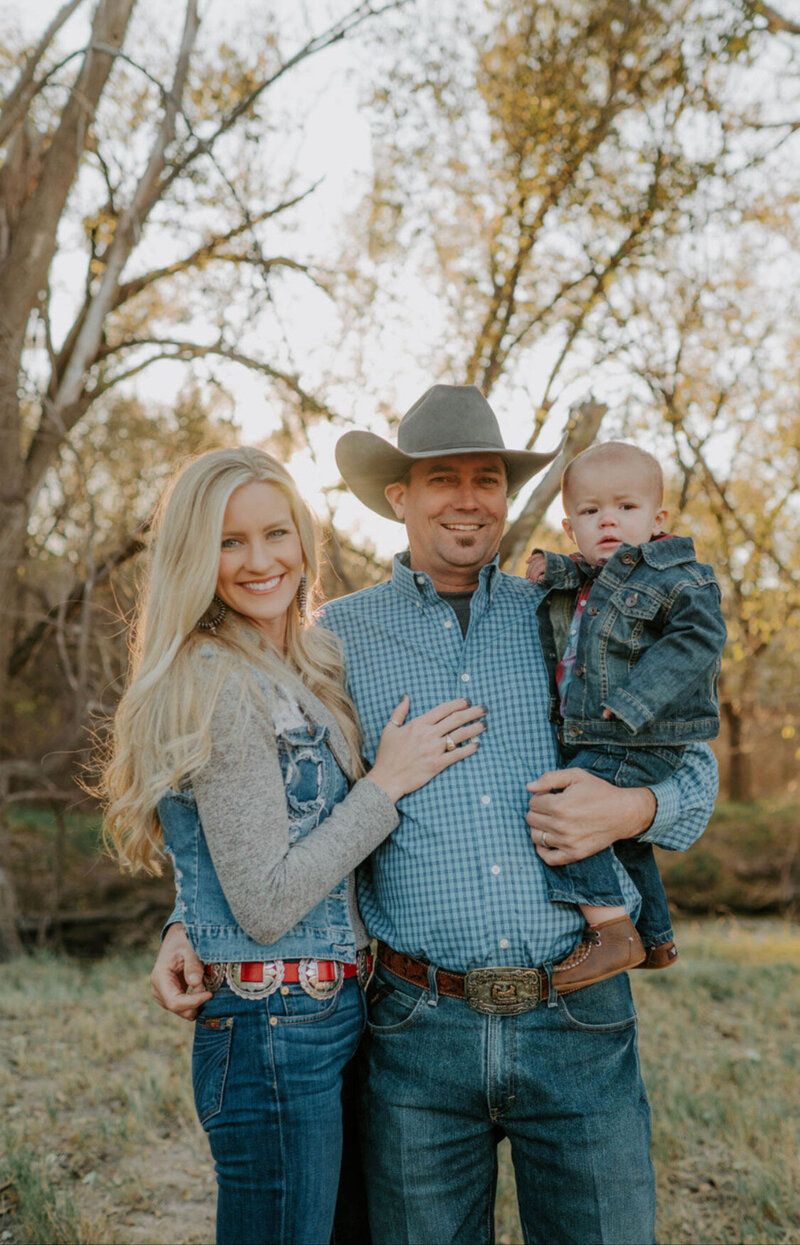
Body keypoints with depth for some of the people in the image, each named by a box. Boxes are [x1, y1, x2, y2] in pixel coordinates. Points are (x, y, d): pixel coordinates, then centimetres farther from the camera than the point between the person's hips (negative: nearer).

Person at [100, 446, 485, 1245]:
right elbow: (265, 906, -20)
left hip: (335, 1018, 9)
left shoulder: (299, 674, 9)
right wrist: (389, 782, -15)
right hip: (275, 1034, -9)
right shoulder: (216, 686, -18)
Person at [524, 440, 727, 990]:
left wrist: (634, 699, -29)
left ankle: (613, 929, -16)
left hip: (639, 744, -10)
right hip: (593, 741, 10)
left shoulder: (678, 576, -11)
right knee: (624, 835, 23)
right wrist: (554, 570, 6)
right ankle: (656, 939, 42)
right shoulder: (580, 581, 12)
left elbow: (699, 637, -22)